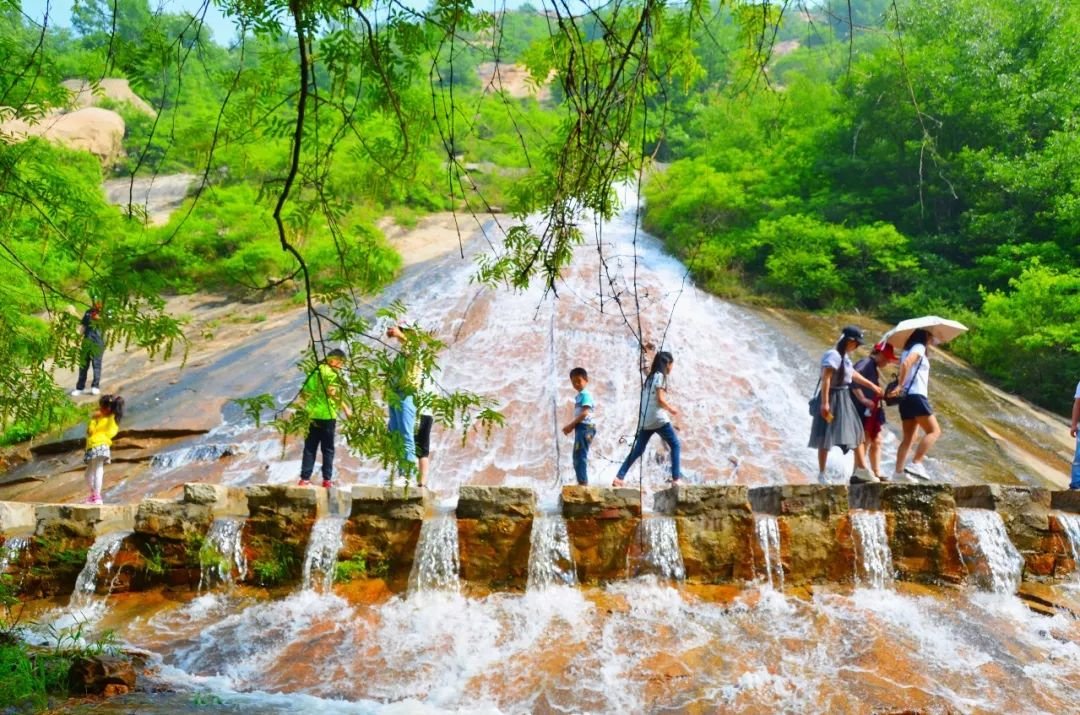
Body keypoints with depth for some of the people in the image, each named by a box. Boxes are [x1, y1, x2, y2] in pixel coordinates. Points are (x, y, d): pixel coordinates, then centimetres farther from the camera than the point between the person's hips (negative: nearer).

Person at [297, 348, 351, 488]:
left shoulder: (316, 371, 12)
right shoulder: (332, 373, -7)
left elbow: (304, 392, 11)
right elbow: (333, 392, -18)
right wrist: (345, 408, -10)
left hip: (312, 415, 5)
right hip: (327, 415, -5)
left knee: (310, 448, 9)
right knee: (328, 449, 4)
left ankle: (305, 478, 6)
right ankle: (327, 479, 4)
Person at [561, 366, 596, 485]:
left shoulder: (585, 394, -10)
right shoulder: (579, 396, 18)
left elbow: (584, 413, -19)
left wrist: (570, 425, -16)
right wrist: (570, 426, 4)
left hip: (584, 427, -10)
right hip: (580, 428, 10)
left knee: (580, 456, -11)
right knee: (578, 457, 12)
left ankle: (583, 483, -11)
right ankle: (582, 484, 16)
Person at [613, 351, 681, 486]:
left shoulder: (650, 377, 21)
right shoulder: (660, 376, -4)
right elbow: (660, 399, -13)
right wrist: (671, 409, 0)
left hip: (645, 420, 8)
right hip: (658, 419, -8)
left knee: (637, 450, 8)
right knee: (675, 445, 4)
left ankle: (619, 477, 0)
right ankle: (676, 478, -2)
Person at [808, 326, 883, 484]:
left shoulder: (845, 357, 12)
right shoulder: (833, 355, -17)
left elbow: (853, 374, 28)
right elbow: (825, 379, -23)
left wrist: (872, 385, 36)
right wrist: (825, 402, -28)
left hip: (843, 398, 10)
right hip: (833, 398, -10)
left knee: (856, 433, 13)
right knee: (826, 437, -5)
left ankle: (861, 470, 21)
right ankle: (822, 474, 1)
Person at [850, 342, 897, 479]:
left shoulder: (875, 368, 20)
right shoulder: (865, 363, -10)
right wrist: (863, 399, -25)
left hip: (872, 411, 10)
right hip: (863, 410, -10)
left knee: (876, 441, 9)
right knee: (865, 440, -11)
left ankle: (877, 473, 12)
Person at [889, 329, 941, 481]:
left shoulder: (908, 349, 23)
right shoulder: (919, 347, -4)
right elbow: (906, 363, -20)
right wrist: (900, 385, -23)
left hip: (905, 398, 9)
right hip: (916, 395, -9)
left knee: (908, 437, 7)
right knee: (934, 431, -7)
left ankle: (898, 472, 0)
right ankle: (916, 463, -18)